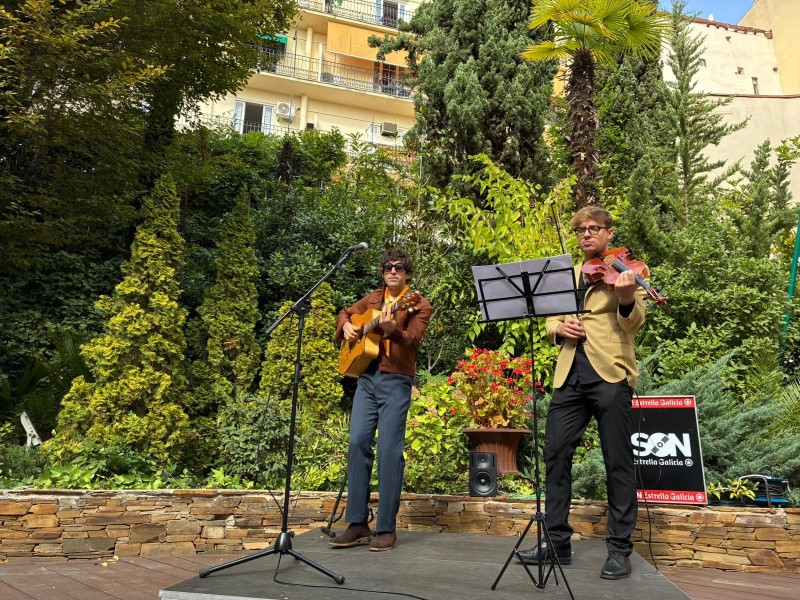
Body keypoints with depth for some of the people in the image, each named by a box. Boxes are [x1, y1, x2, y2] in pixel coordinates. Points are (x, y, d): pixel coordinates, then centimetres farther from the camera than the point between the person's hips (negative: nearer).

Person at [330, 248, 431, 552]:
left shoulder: (418, 305, 0)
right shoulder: (373, 299, 16)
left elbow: (412, 340, -16)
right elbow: (346, 313, 31)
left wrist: (392, 330, -36)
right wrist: (346, 326, 8)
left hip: (396, 381, -5)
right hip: (366, 378, 5)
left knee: (389, 450, -7)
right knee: (358, 442, -2)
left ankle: (386, 529, 3)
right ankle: (357, 524, 7)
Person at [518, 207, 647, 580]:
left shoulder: (624, 270, 4)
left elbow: (633, 325, -8)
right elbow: (550, 321, 21)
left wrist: (627, 300, -30)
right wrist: (559, 327, -3)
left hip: (610, 373, -5)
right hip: (570, 376, 5)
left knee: (618, 461, 2)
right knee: (555, 453, 4)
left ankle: (619, 548, 15)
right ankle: (557, 541, 16)